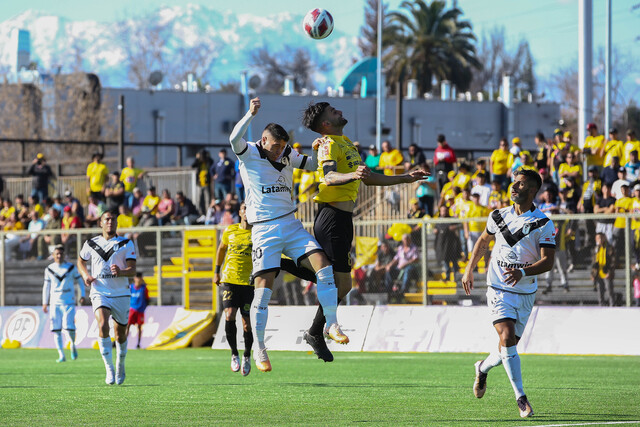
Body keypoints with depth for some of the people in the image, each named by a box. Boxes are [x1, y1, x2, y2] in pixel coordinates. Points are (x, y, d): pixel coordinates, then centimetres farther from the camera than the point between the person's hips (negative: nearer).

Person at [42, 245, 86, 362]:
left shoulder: (71, 268, 3)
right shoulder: (49, 269, 8)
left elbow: (80, 282, 11)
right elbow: (46, 287, 15)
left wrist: (82, 296, -1)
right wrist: (45, 303, 12)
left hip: (69, 303, -2)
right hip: (55, 303, 2)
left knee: (69, 327, -16)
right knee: (56, 329, -4)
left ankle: (73, 345, 15)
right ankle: (61, 355, 1)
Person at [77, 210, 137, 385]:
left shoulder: (126, 244, 2)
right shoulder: (91, 244, 6)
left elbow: (132, 270, -4)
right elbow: (81, 261, 23)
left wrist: (121, 272, -27)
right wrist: (85, 275, 3)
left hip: (121, 294, 1)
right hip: (100, 293, -1)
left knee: (120, 335, 9)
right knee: (103, 325, -25)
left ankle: (120, 365, 37)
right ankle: (109, 369, -24)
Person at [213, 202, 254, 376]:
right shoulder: (230, 231, 8)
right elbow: (221, 248, 24)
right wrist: (217, 272, 22)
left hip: (249, 282, -1)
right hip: (229, 279, 1)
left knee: (247, 323, -3)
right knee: (229, 315, -17)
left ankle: (247, 355, 22)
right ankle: (234, 353, 1)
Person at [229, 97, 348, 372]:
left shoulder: (287, 155, 12)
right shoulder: (249, 153, -4)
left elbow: (311, 164, 27)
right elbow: (234, 139, -25)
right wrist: (250, 115, -38)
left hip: (290, 224, 5)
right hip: (263, 230, -5)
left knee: (323, 265, -13)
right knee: (263, 288, -9)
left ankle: (331, 324, -3)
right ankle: (259, 348, 2)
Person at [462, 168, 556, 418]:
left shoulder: (544, 224, -6)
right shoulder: (499, 217, 3)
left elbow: (548, 262, -14)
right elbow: (484, 240, 23)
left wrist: (522, 272, -30)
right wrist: (469, 270, 23)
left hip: (526, 292, 0)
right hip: (499, 288, 0)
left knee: (510, 345, 7)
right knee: (507, 337, -18)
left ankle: (483, 368, 41)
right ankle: (520, 398, -14)